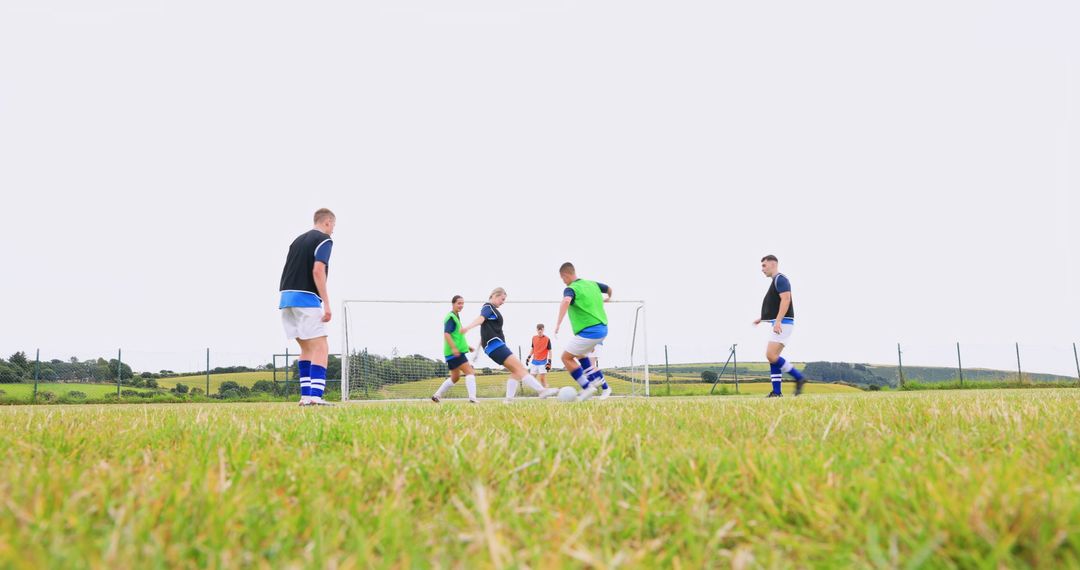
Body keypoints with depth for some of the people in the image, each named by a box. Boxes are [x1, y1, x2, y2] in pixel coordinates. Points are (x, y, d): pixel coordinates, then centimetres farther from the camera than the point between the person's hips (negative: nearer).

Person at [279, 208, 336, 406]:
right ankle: (315, 396, -19)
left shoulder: (298, 240, 21)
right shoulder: (324, 240, -3)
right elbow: (317, 271, -16)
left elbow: (291, 271, 19)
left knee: (307, 348, 15)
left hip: (287, 296, 8)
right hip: (306, 298, -8)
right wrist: (326, 303, -17)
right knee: (321, 347, -8)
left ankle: (305, 395, 12)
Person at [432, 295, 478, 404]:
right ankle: (472, 398, -20)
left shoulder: (456, 317, 19)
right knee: (470, 372, -14)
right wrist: (453, 348, -32)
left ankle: (437, 396, 23)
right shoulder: (451, 317, -12)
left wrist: (467, 346, 26)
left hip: (456, 352, 10)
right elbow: (446, 334, -23)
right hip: (454, 352, -10)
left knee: (455, 377, 18)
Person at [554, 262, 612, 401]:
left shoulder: (571, 289, -10)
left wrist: (558, 324, -35)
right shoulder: (592, 284, 12)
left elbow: (566, 301, -34)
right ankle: (597, 377, 15)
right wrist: (608, 298, 54)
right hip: (602, 329, 8)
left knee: (566, 357, 4)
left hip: (589, 332, -8)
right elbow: (609, 289, 31)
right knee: (579, 352, 30)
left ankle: (587, 387, -3)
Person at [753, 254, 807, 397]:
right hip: (778, 325, 10)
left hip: (783, 324, -10)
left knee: (771, 355, -17)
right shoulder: (775, 281, 22)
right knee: (772, 357, 5)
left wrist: (778, 321, -29)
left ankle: (799, 377, -9)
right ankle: (777, 391, 4)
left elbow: (786, 299, -22)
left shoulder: (780, 279, -9)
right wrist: (762, 319, 24)